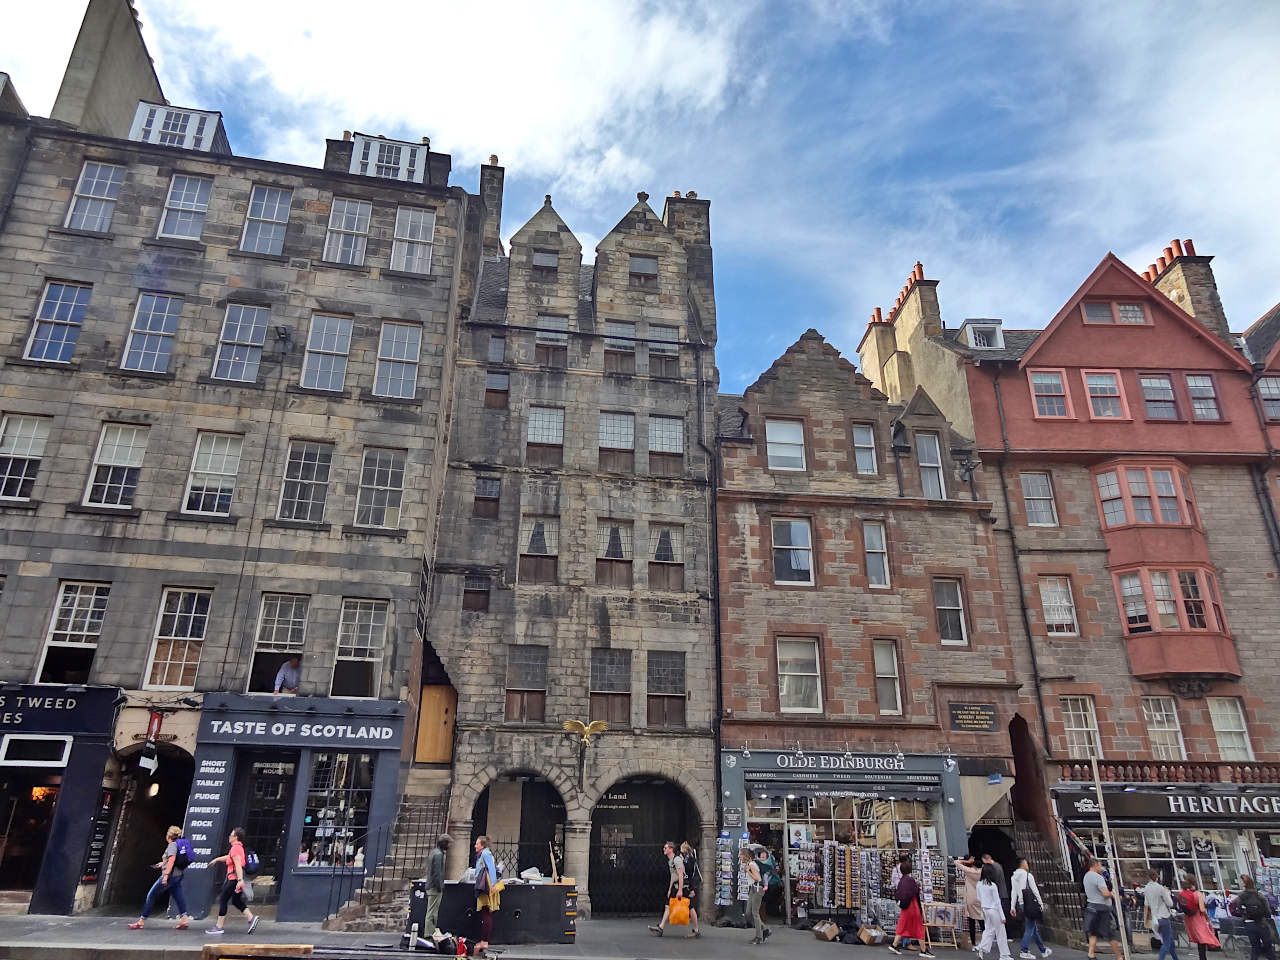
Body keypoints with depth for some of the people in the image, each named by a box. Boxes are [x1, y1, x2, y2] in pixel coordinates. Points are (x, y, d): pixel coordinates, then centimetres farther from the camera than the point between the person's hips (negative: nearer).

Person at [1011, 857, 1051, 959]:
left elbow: (1013, 892, 6)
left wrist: (1012, 907, 8)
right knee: (1030, 928, -2)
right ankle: (1024, 952, -2)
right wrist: (1041, 904, -1)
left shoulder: (1014, 877, 7)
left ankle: (1043, 950, 28)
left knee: (1034, 928, 18)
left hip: (1021, 905, 7)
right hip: (1031, 904, -6)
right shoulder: (1028, 875, -10)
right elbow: (1035, 890, -10)